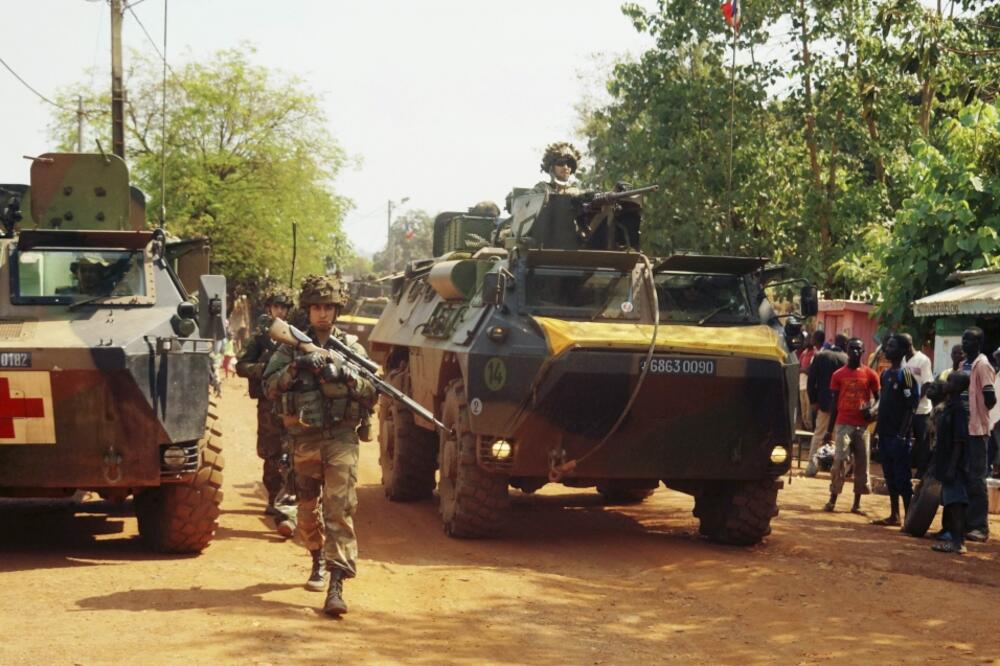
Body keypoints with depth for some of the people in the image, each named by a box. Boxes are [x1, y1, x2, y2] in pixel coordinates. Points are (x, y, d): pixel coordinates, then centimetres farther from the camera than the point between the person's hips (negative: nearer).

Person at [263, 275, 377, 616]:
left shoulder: (351, 347, 7)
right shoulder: (291, 347, 6)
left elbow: (372, 394, 4)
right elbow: (270, 388, -3)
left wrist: (346, 376, -14)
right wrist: (296, 368, -18)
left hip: (341, 438, -2)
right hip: (304, 438, 2)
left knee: (340, 509, -12)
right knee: (307, 508, 15)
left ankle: (336, 584, -16)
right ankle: (318, 560, 40)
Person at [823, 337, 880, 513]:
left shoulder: (870, 374, 3)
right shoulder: (838, 375, 5)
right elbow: (834, 403, 8)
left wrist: (871, 410, -13)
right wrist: (829, 430, 6)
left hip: (862, 425, 1)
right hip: (844, 424, -1)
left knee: (861, 463, 4)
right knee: (839, 461, -8)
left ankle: (857, 502, 11)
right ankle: (832, 500, -2)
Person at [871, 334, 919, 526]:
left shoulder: (906, 375, -10)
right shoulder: (885, 375, 13)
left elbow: (910, 408, -14)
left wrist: (902, 434, -19)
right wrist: (878, 427, 12)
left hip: (898, 435, -8)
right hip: (885, 433, 8)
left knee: (902, 478, -6)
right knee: (890, 477, 12)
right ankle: (894, 515, 20)